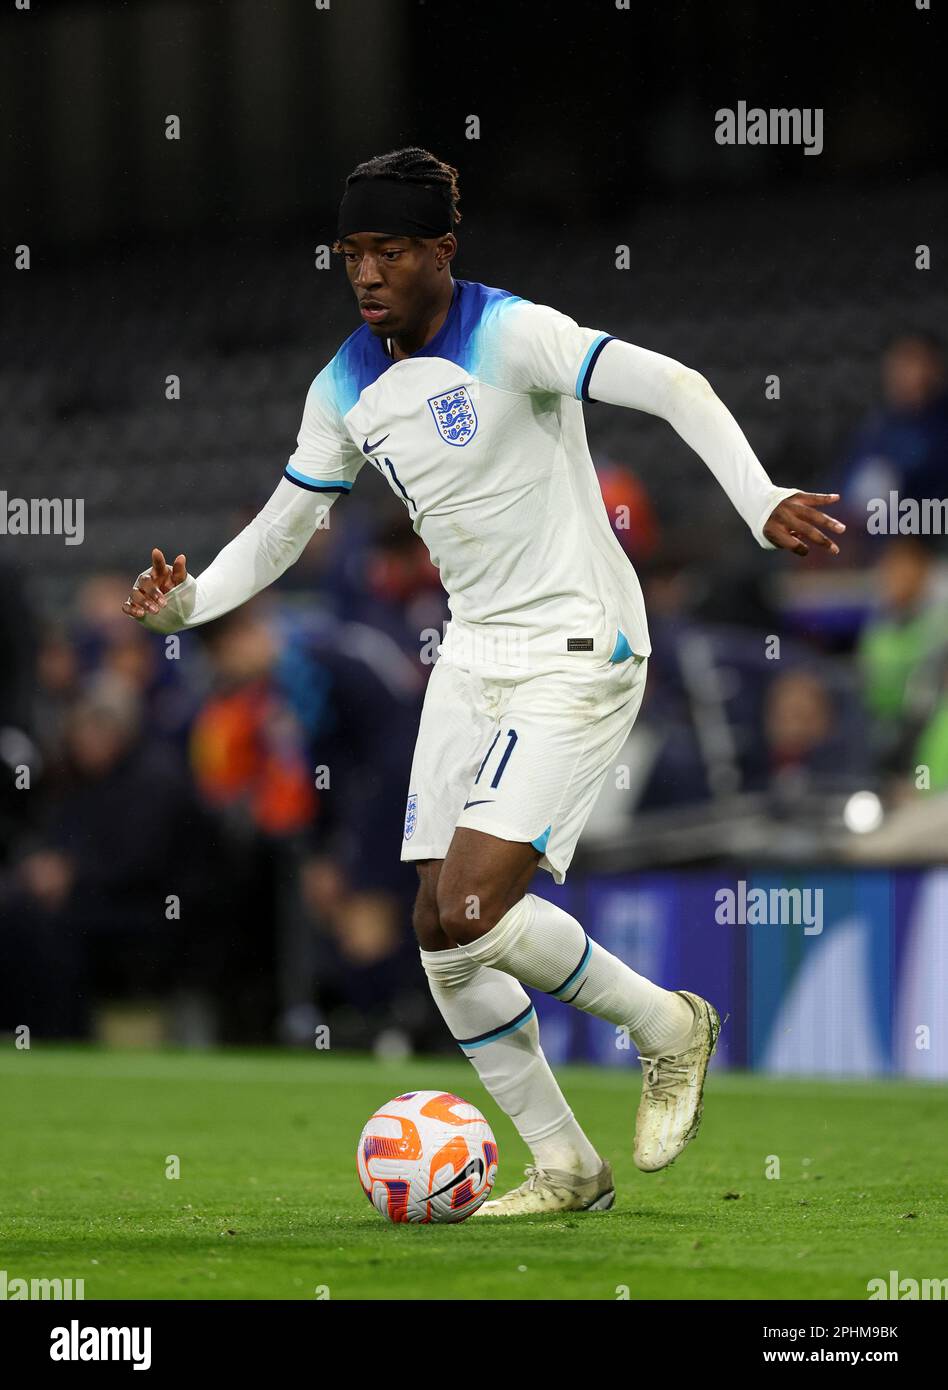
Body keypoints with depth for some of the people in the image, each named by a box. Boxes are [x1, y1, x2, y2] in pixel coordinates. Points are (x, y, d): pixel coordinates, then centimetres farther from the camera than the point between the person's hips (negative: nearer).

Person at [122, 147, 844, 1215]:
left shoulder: (510, 335, -15)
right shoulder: (347, 390, 6)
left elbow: (675, 387, -23)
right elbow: (280, 531, 15)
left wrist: (763, 504, -34)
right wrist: (187, 603, -2)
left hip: (578, 654, -8)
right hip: (474, 656, 8)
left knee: (474, 909, -18)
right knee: (439, 933, 2)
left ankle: (666, 1027, 6)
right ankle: (566, 1167, 15)